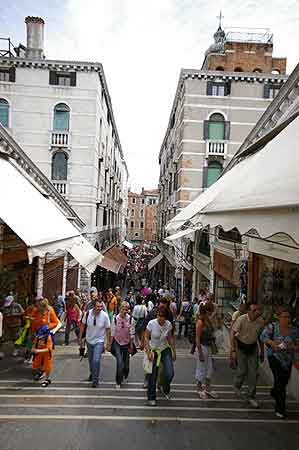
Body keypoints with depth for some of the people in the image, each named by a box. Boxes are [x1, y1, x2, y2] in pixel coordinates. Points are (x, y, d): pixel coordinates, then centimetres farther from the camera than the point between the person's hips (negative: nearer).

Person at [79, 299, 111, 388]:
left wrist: (108, 344, -7)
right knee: (90, 360, 20)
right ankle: (92, 374, 47)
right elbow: (83, 325, -1)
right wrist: (80, 338, 3)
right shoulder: (87, 313, -16)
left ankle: (95, 379, 6)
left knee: (96, 360, -14)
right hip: (89, 340, 3)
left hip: (99, 341, -3)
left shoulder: (105, 315, -20)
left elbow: (108, 329, -10)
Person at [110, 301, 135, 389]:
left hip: (126, 343, 1)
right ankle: (118, 382, 8)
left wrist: (131, 345, -1)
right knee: (119, 362, -12)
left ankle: (125, 377, 44)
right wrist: (110, 344, 1)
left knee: (126, 363, 13)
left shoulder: (130, 319, -12)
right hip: (117, 343, -1)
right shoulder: (115, 318, -12)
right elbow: (112, 333, -3)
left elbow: (131, 333, -4)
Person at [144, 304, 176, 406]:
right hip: (154, 351, -2)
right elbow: (146, 338, -10)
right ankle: (151, 398, 26)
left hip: (165, 350, 2)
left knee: (170, 373, -9)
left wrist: (174, 351, 5)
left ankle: (165, 389, 23)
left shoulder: (168, 324, -11)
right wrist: (148, 352, -16)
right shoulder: (151, 323, -18)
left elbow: (170, 338, 3)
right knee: (153, 376, 4)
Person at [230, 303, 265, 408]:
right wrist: (233, 350, -20)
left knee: (253, 373, 4)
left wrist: (262, 351, 10)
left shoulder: (261, 322, -14)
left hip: (253, 347, 3)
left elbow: (260, 337, 3)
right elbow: (232, 333, -18)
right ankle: (237, 386, 36)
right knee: (242, 371, 3)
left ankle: (251, 397, 21)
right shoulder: (242, 319, -24)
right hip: (241, 346, -3)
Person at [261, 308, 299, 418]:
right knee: (279, 380, -11)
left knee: (285, 381, 19)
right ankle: (280, 408, 6)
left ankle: (274, 392, 52)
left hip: (288, 359, 4)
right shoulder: (272, 327, -12)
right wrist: (271, 342, -38)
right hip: (274, 357, -4)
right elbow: (264, 336, -20)